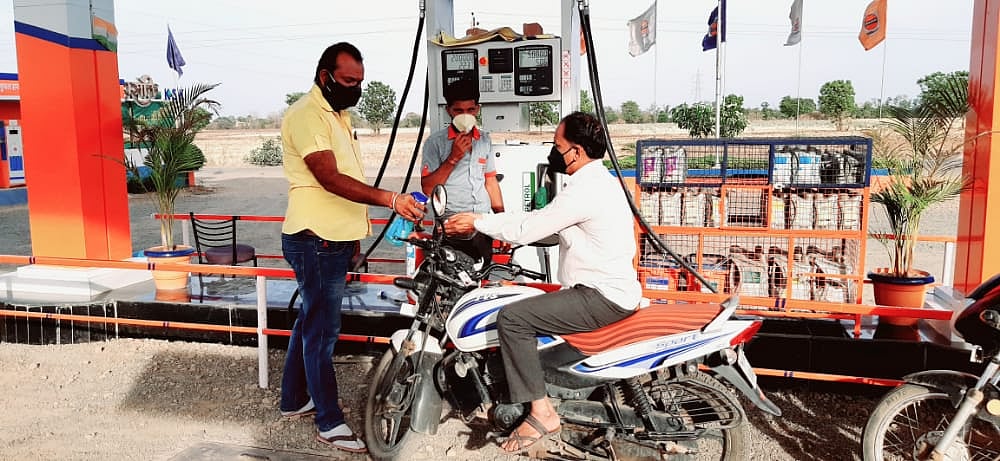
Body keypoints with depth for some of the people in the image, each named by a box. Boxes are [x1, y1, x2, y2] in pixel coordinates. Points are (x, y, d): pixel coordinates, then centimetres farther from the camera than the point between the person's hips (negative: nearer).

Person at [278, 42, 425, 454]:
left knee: (311, 321, 18)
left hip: (335, 238, 10)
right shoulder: (306, 115, -15)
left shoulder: (339, 115, 16)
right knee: (323, 329, -3)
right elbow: (330, 178, -27)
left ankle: (294, 400, 33)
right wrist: (389, 199, -36)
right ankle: (330, 423, 6)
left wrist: (356, 228, 22)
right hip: (315, 239, -10)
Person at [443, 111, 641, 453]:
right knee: (531, 306, 24)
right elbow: (540, 219, 16)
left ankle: (541, 412, -10)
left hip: (602, 298, -11)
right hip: (614, 289, 11)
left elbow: (528, 229, -17)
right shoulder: (599, 179, 14)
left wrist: (478, 222, -4)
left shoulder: (584, 190, -20)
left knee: (512, 318, -16)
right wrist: (485, 222, 13)